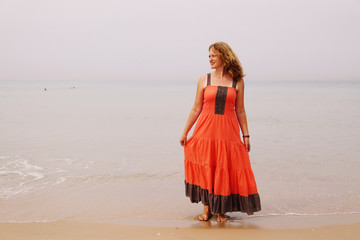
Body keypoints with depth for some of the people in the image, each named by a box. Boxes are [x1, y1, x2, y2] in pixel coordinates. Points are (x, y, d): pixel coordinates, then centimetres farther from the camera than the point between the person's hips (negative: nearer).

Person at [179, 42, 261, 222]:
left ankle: (221, 210, 20)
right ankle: (206, 208, 21)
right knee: (205, 169, 3)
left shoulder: (237, 81, 4)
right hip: (205, 130, 1)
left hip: (227, 131, 0)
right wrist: (185, 132, 6)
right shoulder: (204, 80, 5)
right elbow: (196, 109, 7)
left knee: (225, 170, 3)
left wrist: (246, 135, 5)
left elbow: (240, 110, 7)